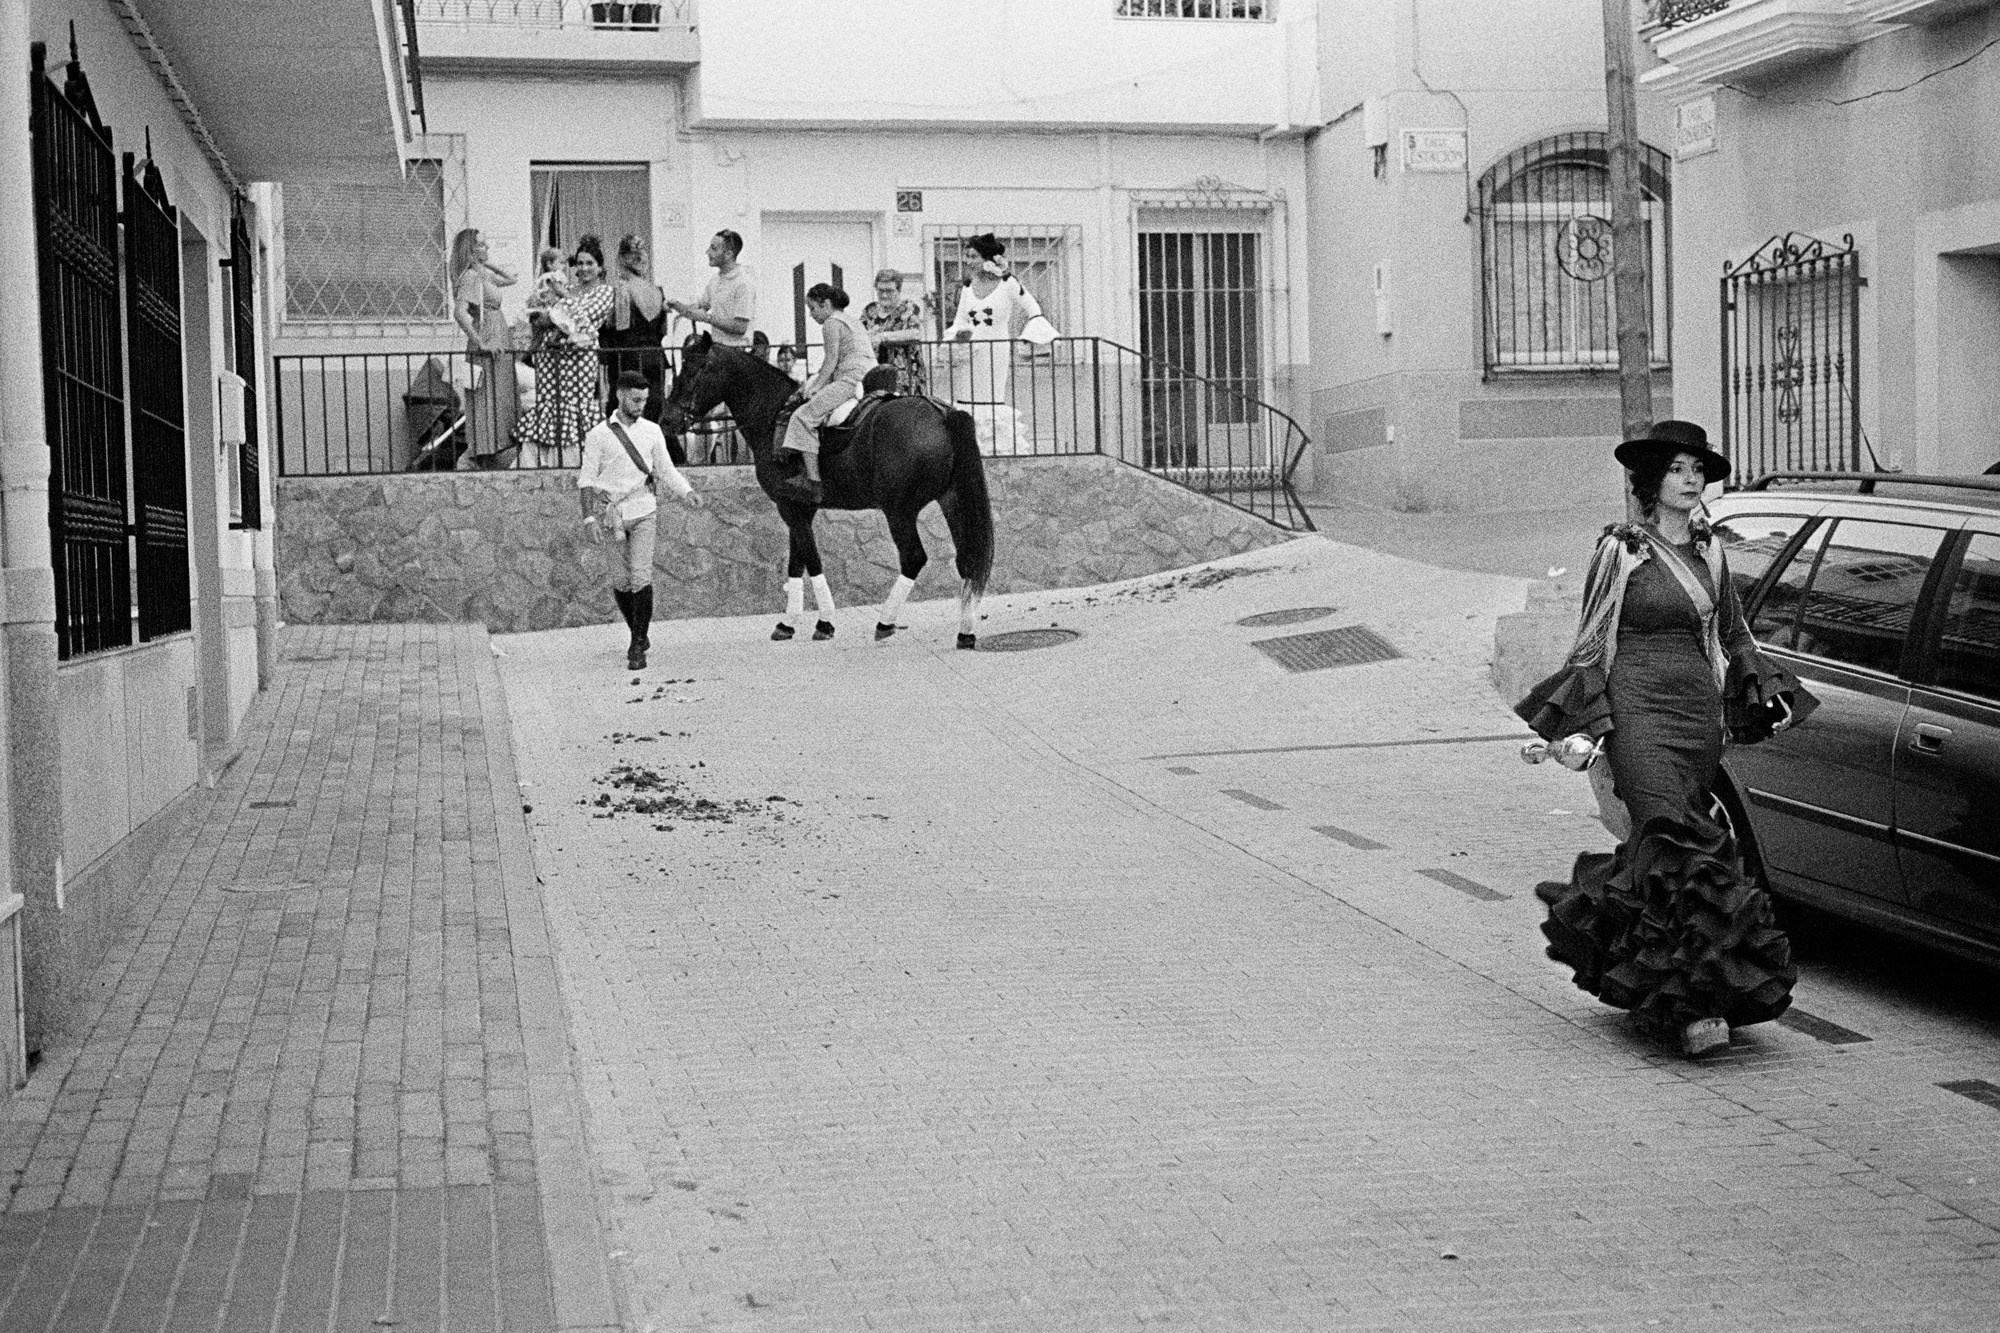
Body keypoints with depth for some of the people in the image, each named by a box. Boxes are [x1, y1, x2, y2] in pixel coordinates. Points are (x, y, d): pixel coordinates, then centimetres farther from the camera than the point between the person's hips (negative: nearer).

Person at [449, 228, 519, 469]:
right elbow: (460, 312, -24)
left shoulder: (483, 274, 15)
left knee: (502, 403, 11)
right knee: (488, 404, -8)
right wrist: (481, 343, -23)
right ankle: (486, 458, -6)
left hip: (500, 350, 9)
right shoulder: (469, 276, -12)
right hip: (487, 351, -9)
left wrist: (488, 261, 18)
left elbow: (511, 280, 31)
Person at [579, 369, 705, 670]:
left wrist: (687, 492, -4)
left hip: (643, 512, 0)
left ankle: (638, 647, -7)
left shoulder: (652, 431, 8)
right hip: (612, 515, 0)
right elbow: (587, 479, 1)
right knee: (620, 582, 4)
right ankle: (639, 635, 25)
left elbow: (666, 470, 13)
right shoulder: (598, 435, 1)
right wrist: (590, 518, -8)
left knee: (641, 578, -11)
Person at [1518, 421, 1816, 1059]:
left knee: (1658, 846, 5)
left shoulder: (1709, 552, 14)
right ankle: (1692, 1006, -19)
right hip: (1637, 711, -5)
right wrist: (1587, 722, -6)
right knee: (1673, 844, -16)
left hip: (1699, 713, 5)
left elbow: (1733, 635, 25)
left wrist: (1769, 692, 17)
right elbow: (1591, 641, 0)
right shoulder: (1620, 550, -1)